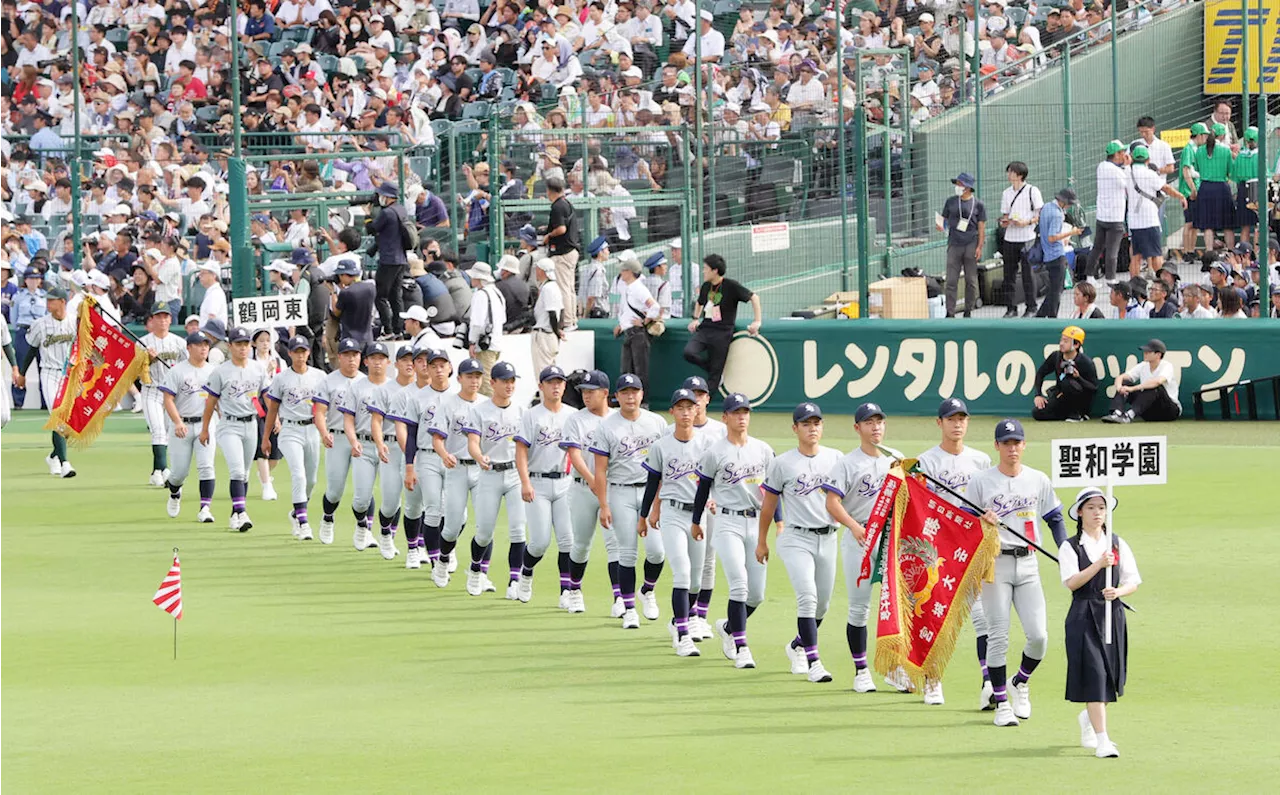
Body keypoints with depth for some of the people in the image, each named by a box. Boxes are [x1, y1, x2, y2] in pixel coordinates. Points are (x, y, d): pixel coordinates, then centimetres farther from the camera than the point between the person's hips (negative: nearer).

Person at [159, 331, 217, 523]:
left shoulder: (213, 371, 9)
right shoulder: (177, 371, -3)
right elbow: (168, 400, -8)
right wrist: (178, 422, -21)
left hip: (206, 424, 2)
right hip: (182, 426, -2)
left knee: (206, 467, -12)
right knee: (180, 470, 3)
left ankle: (205, 508, -12)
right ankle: (174, 492, 37)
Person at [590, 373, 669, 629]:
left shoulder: (657, 423, 5)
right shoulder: (607, 427, -1)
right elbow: (600, 470, -3)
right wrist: (603, 506, -9)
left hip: (651, 490, 2)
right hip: (621, 494, -2)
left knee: (656, 550, -8)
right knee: (627, 553, -1)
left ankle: (648, 591, 19)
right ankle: (629, 608, 7)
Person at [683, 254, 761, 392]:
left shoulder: (731, 286, -7)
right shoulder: (706, 286, 10)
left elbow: (754, 297, -2)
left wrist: (757, 321, -7)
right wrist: (696, 319, 17)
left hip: (722, 333, -5)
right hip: (704, 329, 5)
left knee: (714, 376, -4)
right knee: (689, 352, -21)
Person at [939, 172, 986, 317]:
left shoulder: (978, 204, 2)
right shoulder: (951, 201, 9)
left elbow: (981, 227, 2)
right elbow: (944, 219, 15)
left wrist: (979, 247, -6)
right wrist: (941, 226, -9)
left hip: (971, 245, -1)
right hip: (954, 245, 1)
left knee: (971, 281, 5)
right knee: (951, 280, -4)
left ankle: (968, 311, 14)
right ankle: (950, 313, -3)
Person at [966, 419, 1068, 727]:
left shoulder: (1039, 481, 9)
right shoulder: (980, 482, 1)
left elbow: (1055, 519, 14)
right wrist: (982, 522, -20)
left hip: (1027, 565, 2)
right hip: (995, 564, -2)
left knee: (1039, 635, -6)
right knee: (998, 635, -4)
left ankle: (1020, 682, 22)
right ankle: (1001, 703, 5)